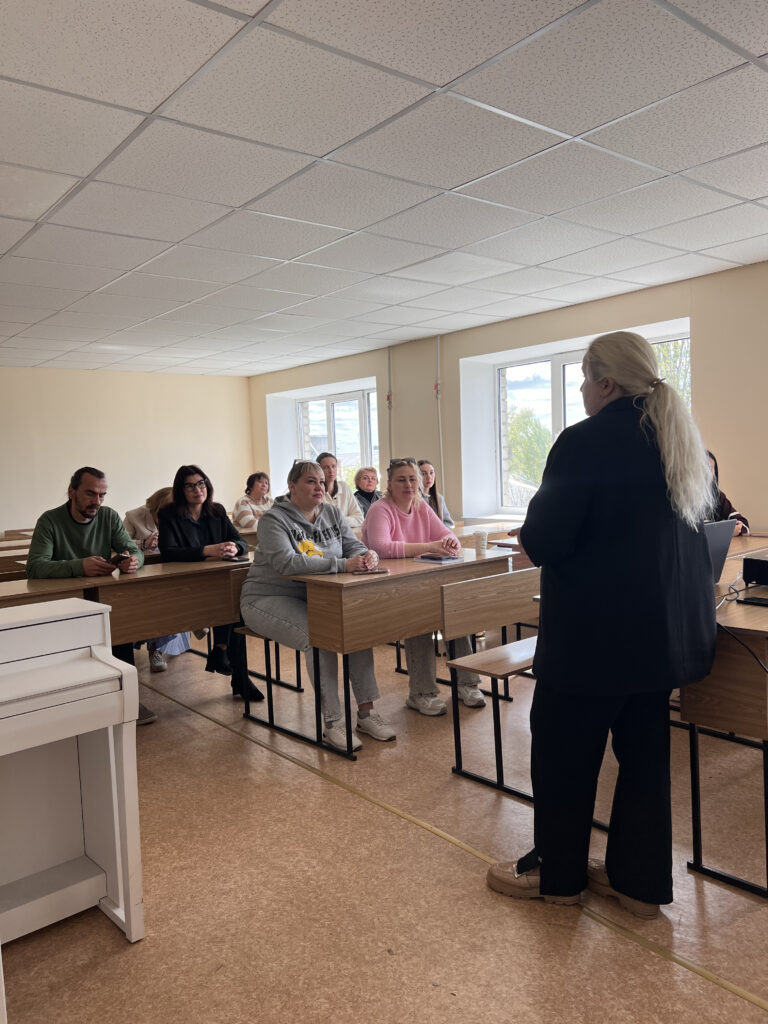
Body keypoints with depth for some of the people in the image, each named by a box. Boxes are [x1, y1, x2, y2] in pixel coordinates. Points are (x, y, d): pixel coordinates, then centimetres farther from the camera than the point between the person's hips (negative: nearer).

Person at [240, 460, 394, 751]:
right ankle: (332, 724, -19)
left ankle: (366, 712, -10)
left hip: (316, 596, 6)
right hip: (270, 598, -6)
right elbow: (286, 562, -30)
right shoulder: (274, 519, -15)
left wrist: (367, 556, -22)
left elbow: (353, 545, 5)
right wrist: (342, 564, -35)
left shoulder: (332, 513, 7)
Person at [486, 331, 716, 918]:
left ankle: (555, 873, 27)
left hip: (594, 632, -8)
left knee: (565, 753, 10)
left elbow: (542, 543, -20)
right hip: (668, 632, 8)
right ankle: (640, 880, 30)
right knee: (645, 753, 17)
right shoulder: (683, 442, 7)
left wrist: (534, 523, 1)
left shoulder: (586, 442, -18)